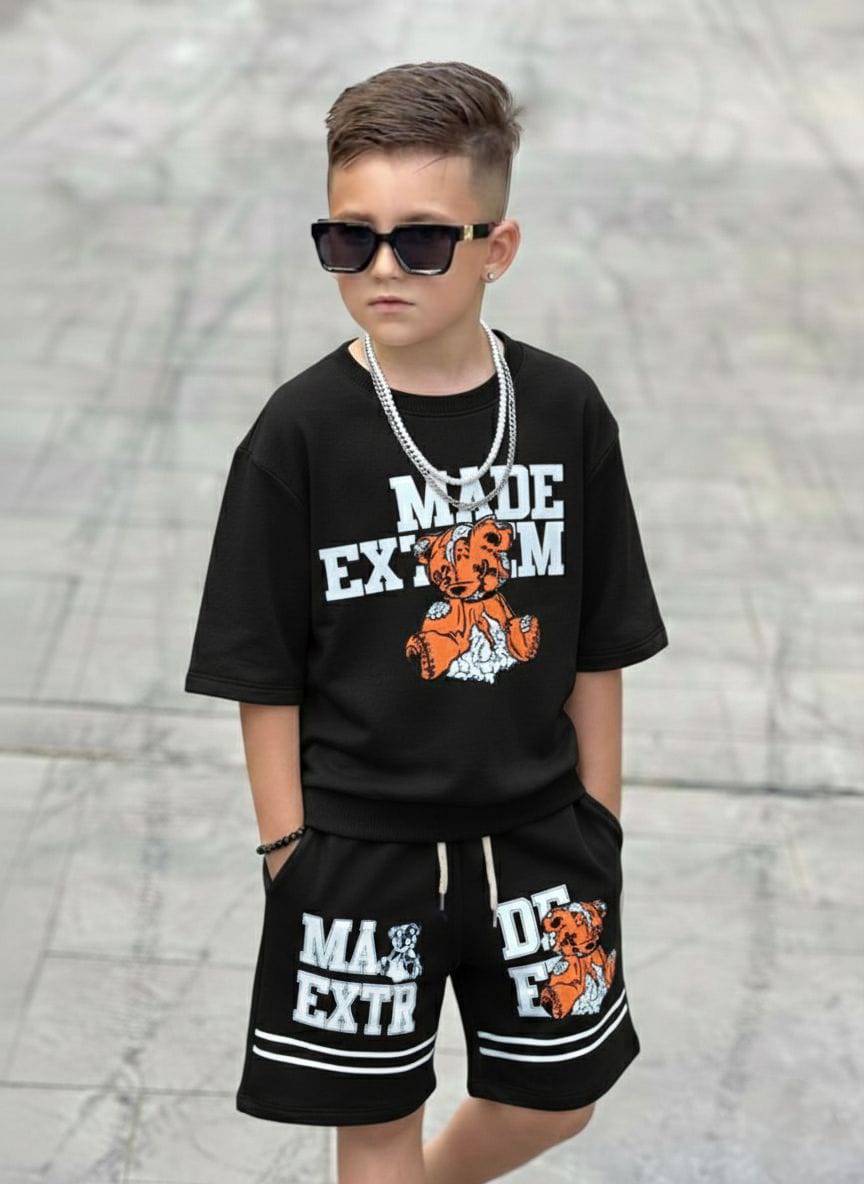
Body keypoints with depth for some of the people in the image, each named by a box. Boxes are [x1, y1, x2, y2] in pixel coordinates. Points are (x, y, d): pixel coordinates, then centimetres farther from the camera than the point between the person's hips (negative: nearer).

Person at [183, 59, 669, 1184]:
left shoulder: (566, 410, -6)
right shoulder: (303, 430, -13)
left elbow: (597, 649, 2)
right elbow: (265, 672, -8)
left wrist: (596, 824, 5)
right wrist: (293, 855, -7)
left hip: (536, 835, 3)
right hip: (358, 849, -3)